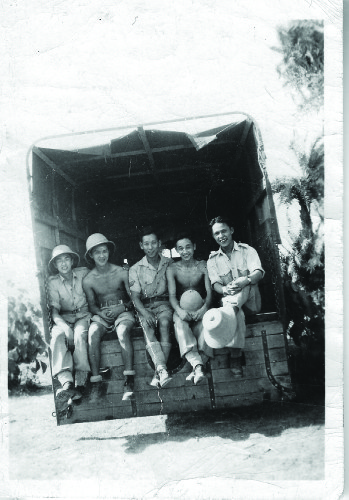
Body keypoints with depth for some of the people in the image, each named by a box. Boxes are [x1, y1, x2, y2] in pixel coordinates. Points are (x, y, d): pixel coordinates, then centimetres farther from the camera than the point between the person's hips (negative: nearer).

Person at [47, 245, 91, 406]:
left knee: (79, 335, -34)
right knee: (58, 337, -31)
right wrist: (65, 326, -24)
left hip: (83, 315, -1)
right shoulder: (53, 282, 3)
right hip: (64, 319, 1)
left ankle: (81, 383, -36)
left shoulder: (84, 274, 2)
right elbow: (54, 309, -6)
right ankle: (66, 383, -44)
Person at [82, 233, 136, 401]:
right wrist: (101, 313, -11)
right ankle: (96, 383, -27)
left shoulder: (122, 273, -1)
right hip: (101, 314, 2)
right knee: (93, 333, -32)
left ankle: (129, 381, -33)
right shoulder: (88, 280, 4)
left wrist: (122, 307, -17)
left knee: (123, 331, -36)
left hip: (123, 312, -1)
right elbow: (92, 305, 10)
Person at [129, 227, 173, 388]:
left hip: (164, 303, 0)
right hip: (145, 306, 1)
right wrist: (144, 312, -20)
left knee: (164, 322, -33)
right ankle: (162, 369, -47)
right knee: (146, 326, -32)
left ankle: (158, 374, -39)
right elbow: (135, 296, -1)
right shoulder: (135, 269, 7)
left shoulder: (169, 264, 9)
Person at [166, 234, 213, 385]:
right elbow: (172, 295, -2)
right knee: (180, 324, -35)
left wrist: (204, 307, -24)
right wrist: (179, 310, -26)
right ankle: (198, 366, -50)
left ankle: (196, 368, -43)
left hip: (200, 308, 0)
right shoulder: (172, 269, 7)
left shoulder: (203, 266, 8)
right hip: (181, 309, 0)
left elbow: (209, 292, 0)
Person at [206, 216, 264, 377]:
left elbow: (259, 272, -9)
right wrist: (225, 290, -29)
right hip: (228, 299, 1)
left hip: (250, 299, -1)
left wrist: (246, 280, -35)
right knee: (235, 311, -35)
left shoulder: (247, 250, 8)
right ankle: (235, 356, -39)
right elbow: (215, 283, -1)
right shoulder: (213, 259, 13)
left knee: (246, 286, -35)